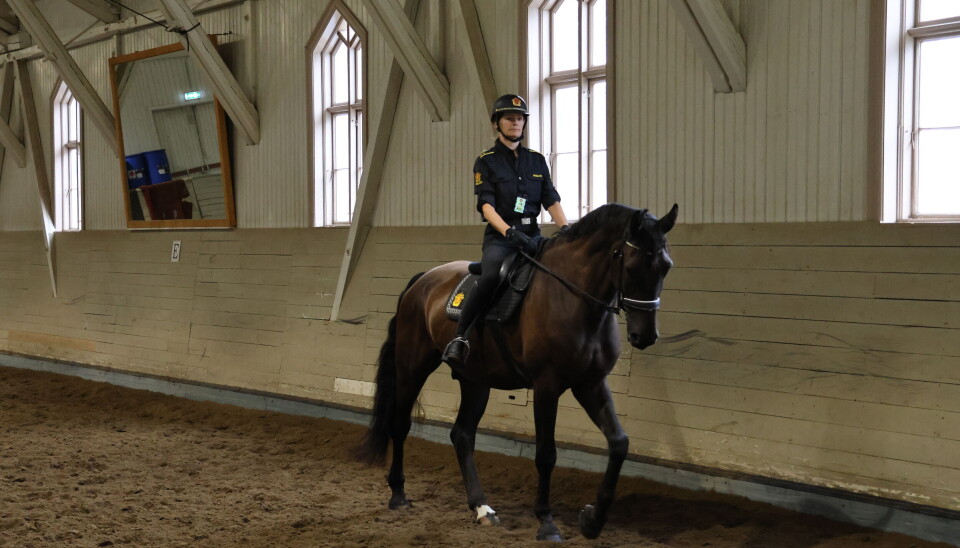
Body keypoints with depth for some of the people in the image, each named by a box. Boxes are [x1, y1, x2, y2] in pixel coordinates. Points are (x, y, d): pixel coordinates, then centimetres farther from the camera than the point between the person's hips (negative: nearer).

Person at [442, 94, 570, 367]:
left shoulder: (537, 160, 16)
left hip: (532, 234, 5)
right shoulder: (486, 161, 3)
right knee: (490, 277, -34)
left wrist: (565, 230, -10)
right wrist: (509, 232, -25)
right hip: (499, 236, -5)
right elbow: (486, 205, -9)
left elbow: (552, 201, 9)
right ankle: (459, 338, -24)